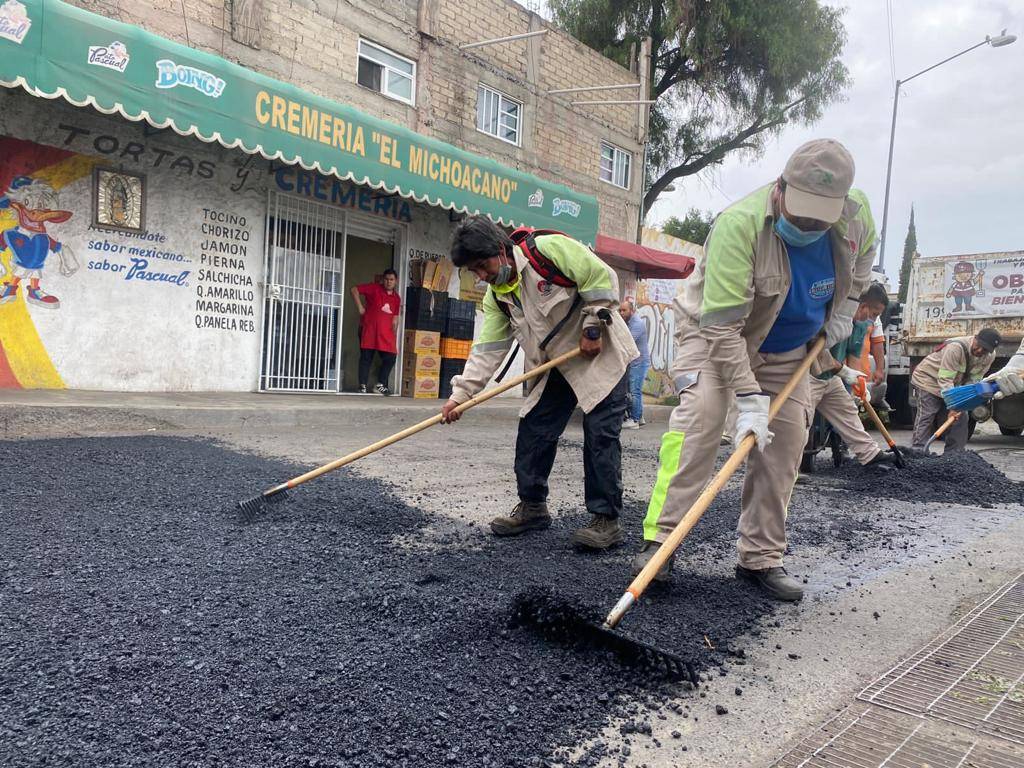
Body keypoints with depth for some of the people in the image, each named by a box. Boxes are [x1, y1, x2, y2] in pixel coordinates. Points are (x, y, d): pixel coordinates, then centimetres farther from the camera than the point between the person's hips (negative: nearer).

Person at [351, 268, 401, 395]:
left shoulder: (397, 298, 11)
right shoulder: (374, 288, -2)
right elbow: (354, 289, -4)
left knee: (390, 357, 0)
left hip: (386, 333, 4)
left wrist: (394, 338, 9)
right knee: (366, 358, 0)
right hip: (369, 330, -4)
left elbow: (394, 320, 13)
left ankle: (380, 385, 11)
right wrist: (360, 307, -9)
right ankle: (363, 385, 6)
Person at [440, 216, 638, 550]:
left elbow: (601, 277, -18)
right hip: (555, 367, 7)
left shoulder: (549, 249, -20)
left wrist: (592, 329, -16)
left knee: (600, 434, -9)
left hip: (601, 356, -7)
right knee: (533, 432, 4)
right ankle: (532, 506, 19)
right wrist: (460, 393, -11)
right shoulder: (497, 296, 0)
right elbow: (488, 349, -2)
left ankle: (606, 519, -1)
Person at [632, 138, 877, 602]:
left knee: (785, 442, -2)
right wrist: (749, 397, -36)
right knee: (701, 415, -27)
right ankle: (660, 538, -22)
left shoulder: (855, 214, -14)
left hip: (788, 348, 6)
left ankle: (761, 558, 8)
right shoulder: (739, 224, -34)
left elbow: (863, 256, 14)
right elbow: (723, 326, -35)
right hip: (715, 332, -5)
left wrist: (844, 309, 3)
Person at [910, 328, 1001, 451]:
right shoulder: (956, 348, -33)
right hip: (929, 379, -7)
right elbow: (945, 379, -34)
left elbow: (973, 380, -9)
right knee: (926, 419, -14)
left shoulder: (990, 356, -11)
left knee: (960, 419, 4)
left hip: (953, 386, 7)